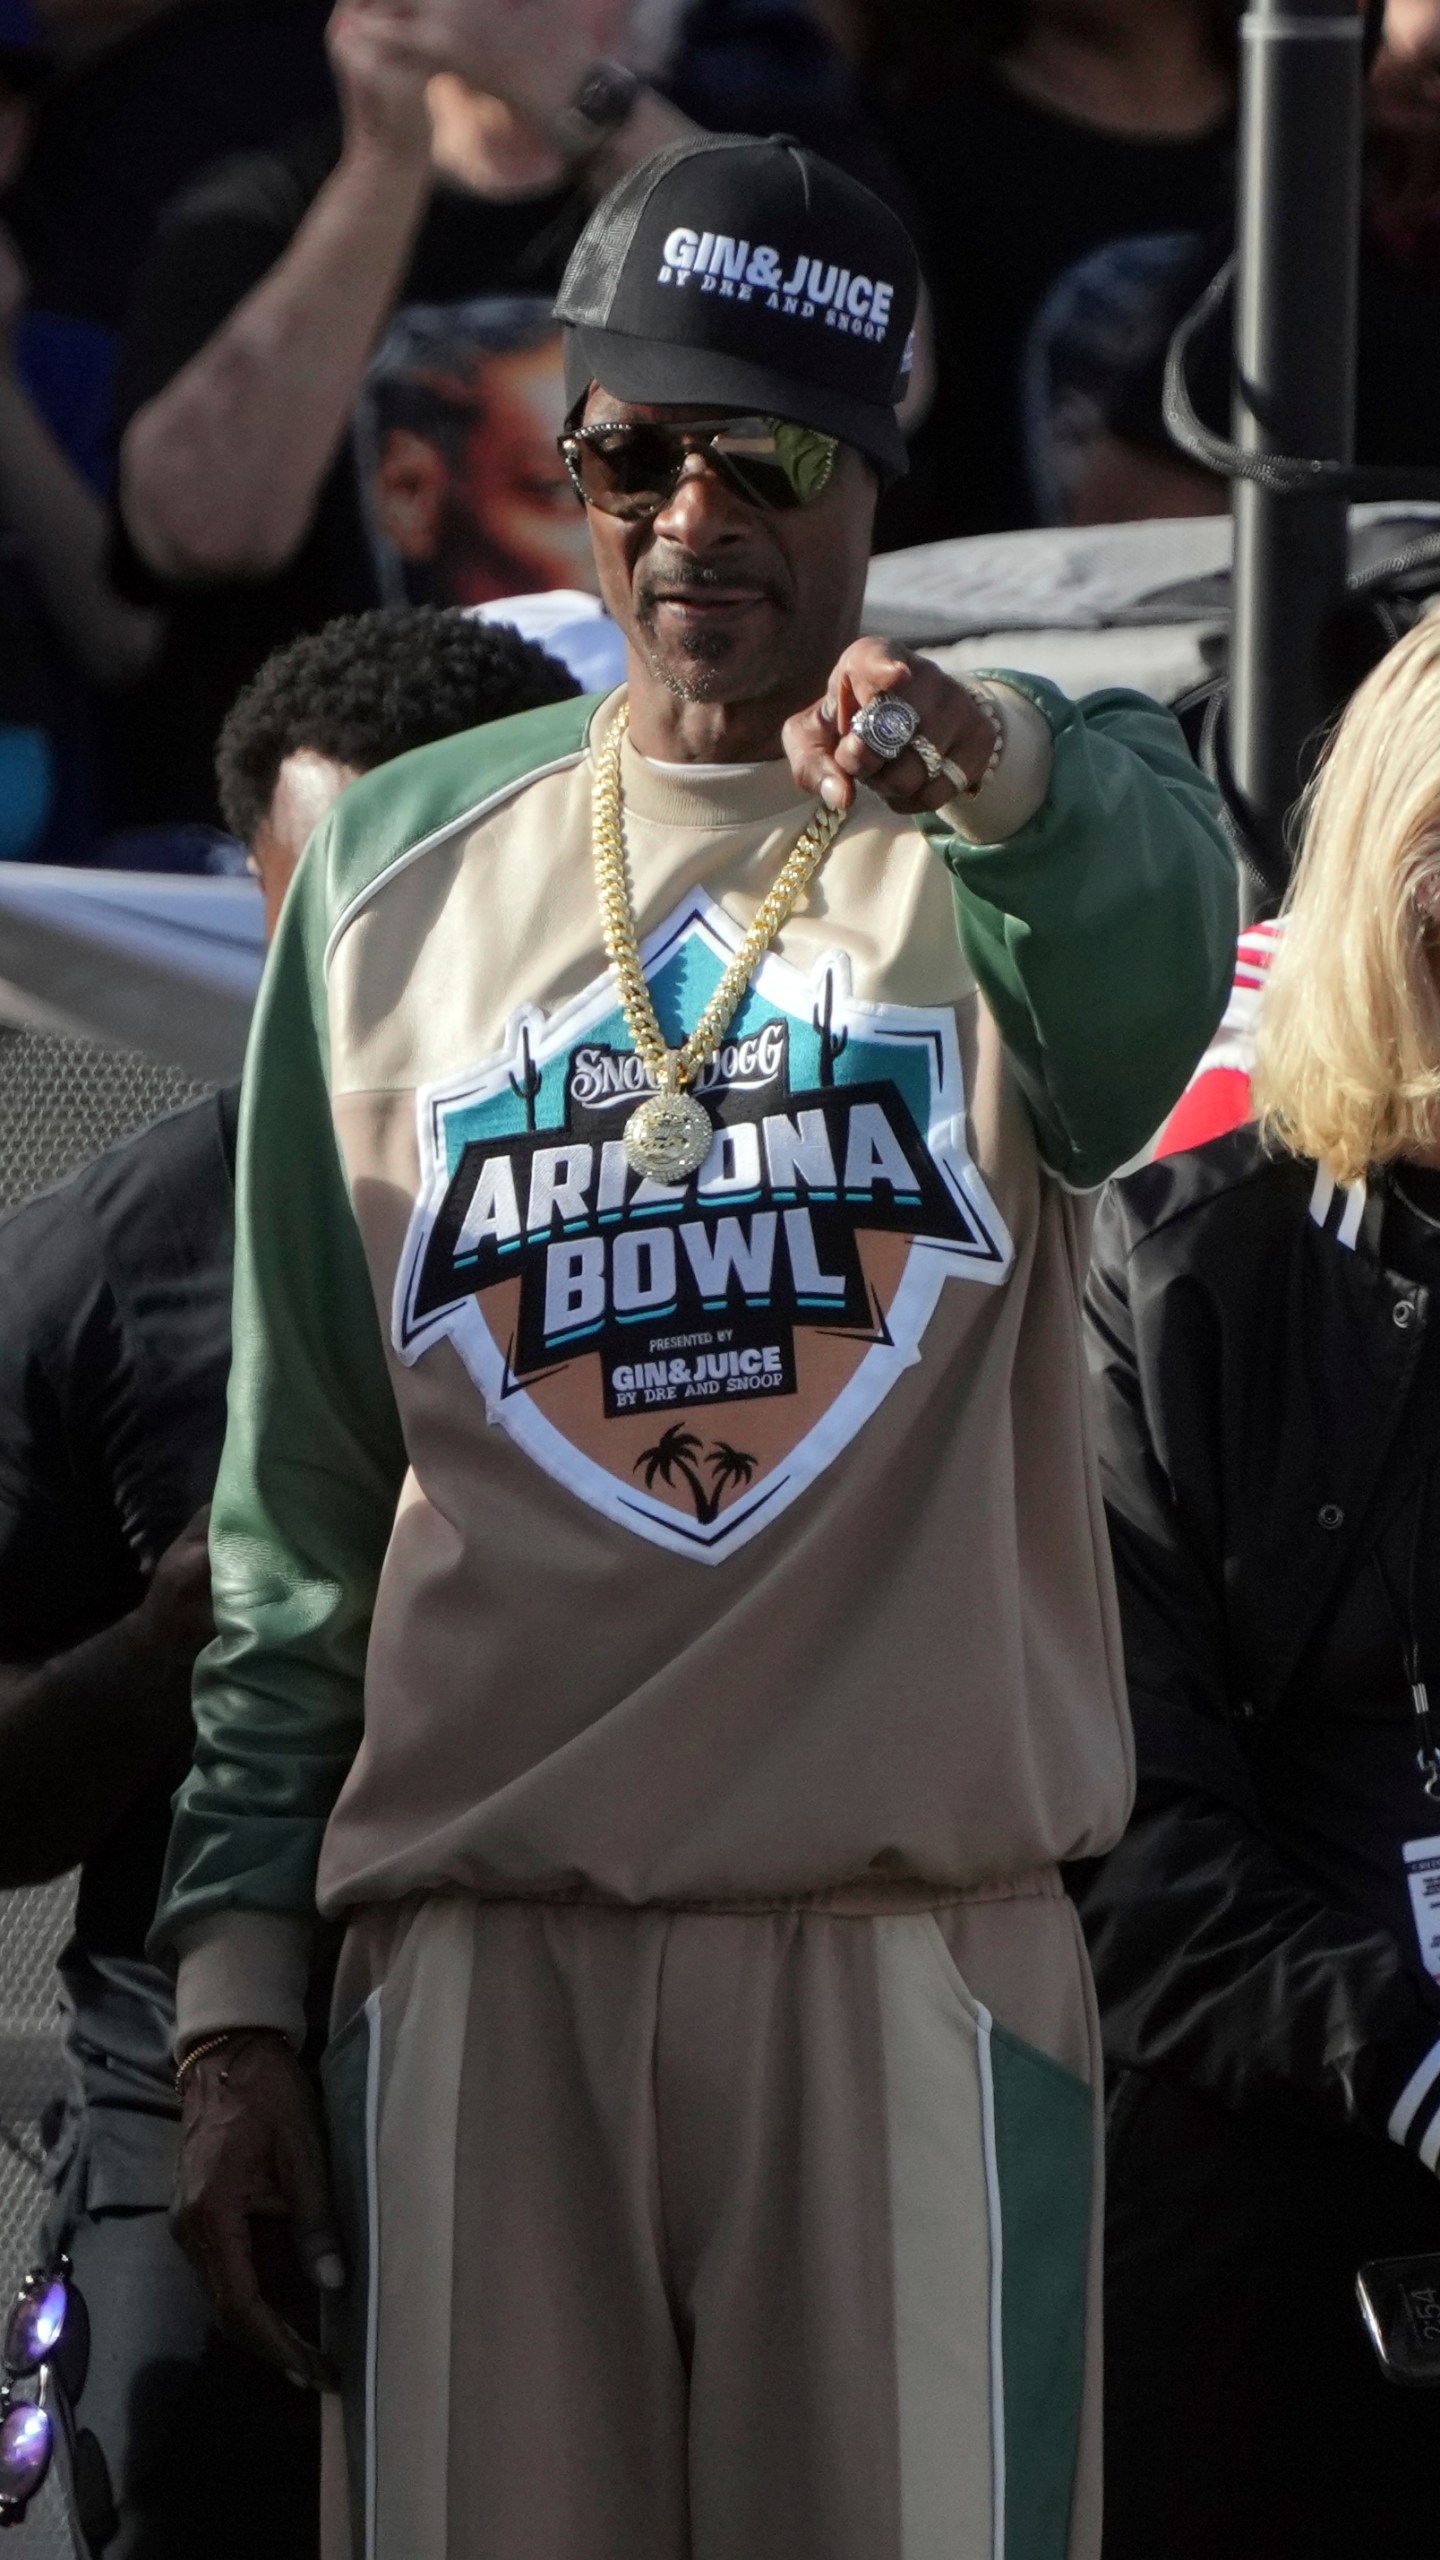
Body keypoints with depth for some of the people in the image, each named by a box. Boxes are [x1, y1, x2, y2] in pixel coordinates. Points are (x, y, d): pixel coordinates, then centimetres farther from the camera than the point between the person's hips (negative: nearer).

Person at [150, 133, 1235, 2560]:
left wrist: (989, 765, -46)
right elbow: (300, 1478, 15)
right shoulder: (403, 873, 14)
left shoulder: (1029, 823, 5)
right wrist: (232, 1971, 7)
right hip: (478, 1965, 2)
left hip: (913, 1951, -2)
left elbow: (1146, 968, -23)